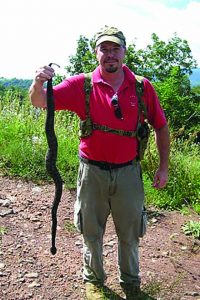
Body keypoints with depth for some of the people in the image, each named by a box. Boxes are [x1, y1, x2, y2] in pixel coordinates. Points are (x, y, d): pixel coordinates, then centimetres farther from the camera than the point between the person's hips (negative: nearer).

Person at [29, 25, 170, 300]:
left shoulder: (143, 87, -5)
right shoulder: (81, 85, -7)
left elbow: (161, 126, 3)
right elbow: (40, 102, -12)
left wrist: (163, 167, 2)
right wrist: (38, 84, -36)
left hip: (128, 172, 1)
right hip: (92, 172, 0)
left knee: (129, 234, 18)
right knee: (91, 233, 17)